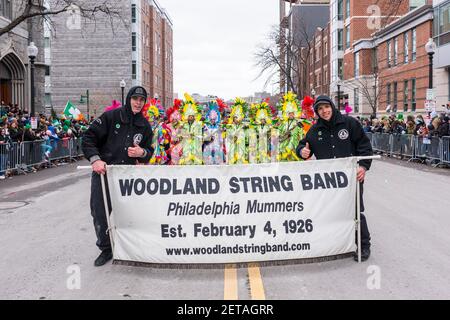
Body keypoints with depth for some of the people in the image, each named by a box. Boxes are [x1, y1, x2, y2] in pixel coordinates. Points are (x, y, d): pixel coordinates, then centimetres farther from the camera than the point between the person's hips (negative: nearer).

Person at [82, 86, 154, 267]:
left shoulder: (145, 126, 8)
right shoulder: (111, 117, -5)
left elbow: (149, 152, 14)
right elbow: (89, 138, -7)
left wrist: (142, 153, -10)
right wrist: (95, 159, -20)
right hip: (103, 171, -2)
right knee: (99, 213, 0)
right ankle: (106, 249, 17)